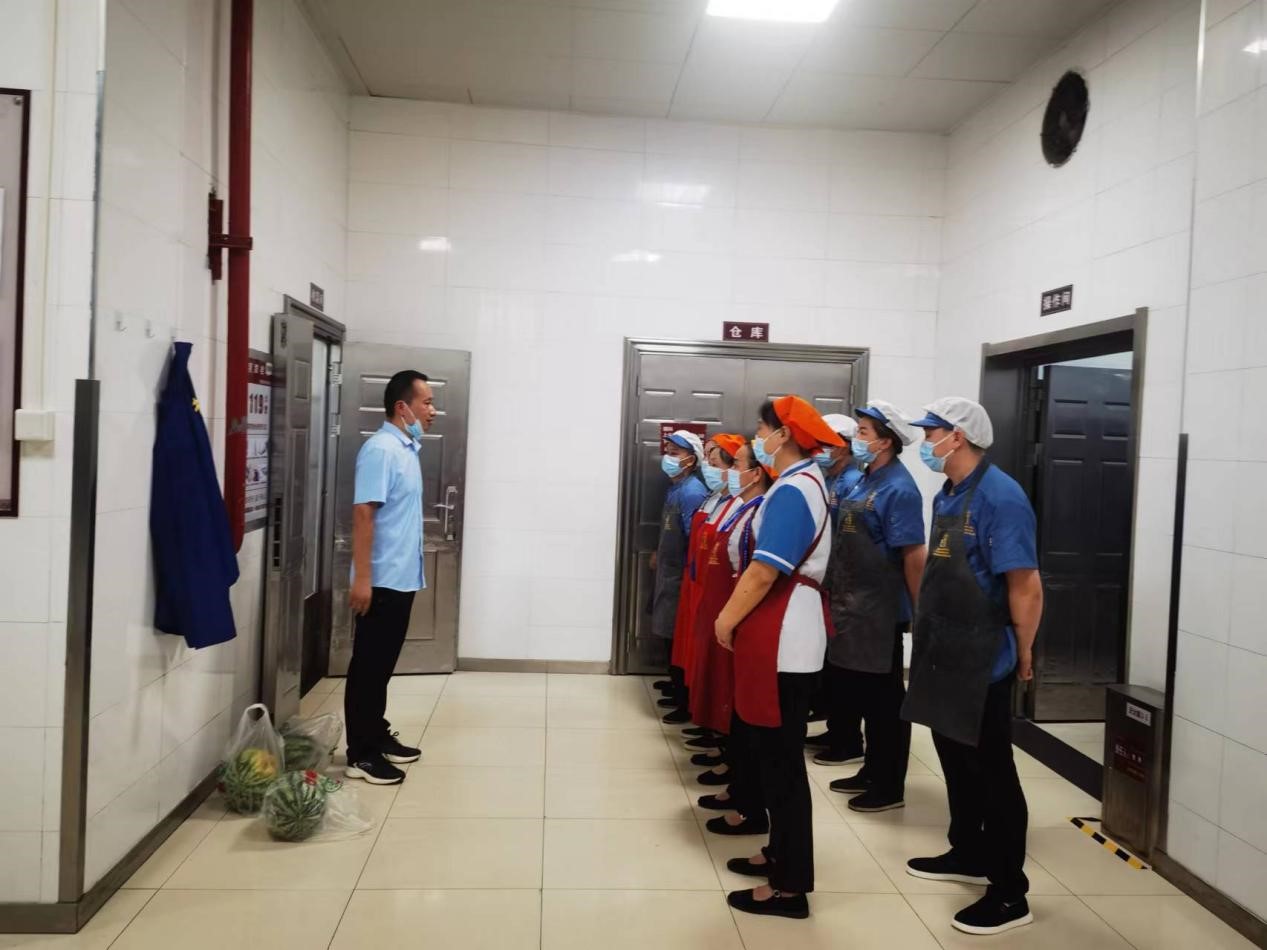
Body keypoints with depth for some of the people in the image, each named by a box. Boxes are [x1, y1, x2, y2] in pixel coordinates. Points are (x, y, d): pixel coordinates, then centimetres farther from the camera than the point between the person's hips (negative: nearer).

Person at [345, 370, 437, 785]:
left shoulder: (406, 449, 13)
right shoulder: (380, 449, -17)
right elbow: (363, 513, -23)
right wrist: (361, 579, -26)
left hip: (403, 577, 10)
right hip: (381, 580, -10)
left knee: (384, 663, 17)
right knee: (368, 665, -1)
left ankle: (377, 736, 29)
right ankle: (360, 754, 7)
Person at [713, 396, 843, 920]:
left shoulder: (792, 491, -18)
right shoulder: (805, 482, 14)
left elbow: (765, 570, -23)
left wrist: (728, 619, -11)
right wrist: (738, 616, 12)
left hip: (782, 637, -10)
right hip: (783, 632, 10)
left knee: (780, 760, -2)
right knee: (777, 754, 18)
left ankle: (790, 887, 8)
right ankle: (781, 853, 30)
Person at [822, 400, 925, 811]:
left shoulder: (898, 489, -17)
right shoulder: (864, 481, 11)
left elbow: (913, 556, -19)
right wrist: (838, 597, 16)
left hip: (880, 611, -9)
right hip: (853, 608, 9)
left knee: (885, 700, 4)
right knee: (862, 695, 18)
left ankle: (890, 786, 17)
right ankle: (873, 771, 33)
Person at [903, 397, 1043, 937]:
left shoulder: (998, 497, -20)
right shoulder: (947, 495, 9)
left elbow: (1026, 587, -21)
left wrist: (1023, 655, -12)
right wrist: (928, 637, 16)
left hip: (981, 663, -9)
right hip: (945, 657, 9)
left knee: (992, 773, 2)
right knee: (956, 761, 20)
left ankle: (1010, 894, 15)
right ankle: (968, 856, 38)